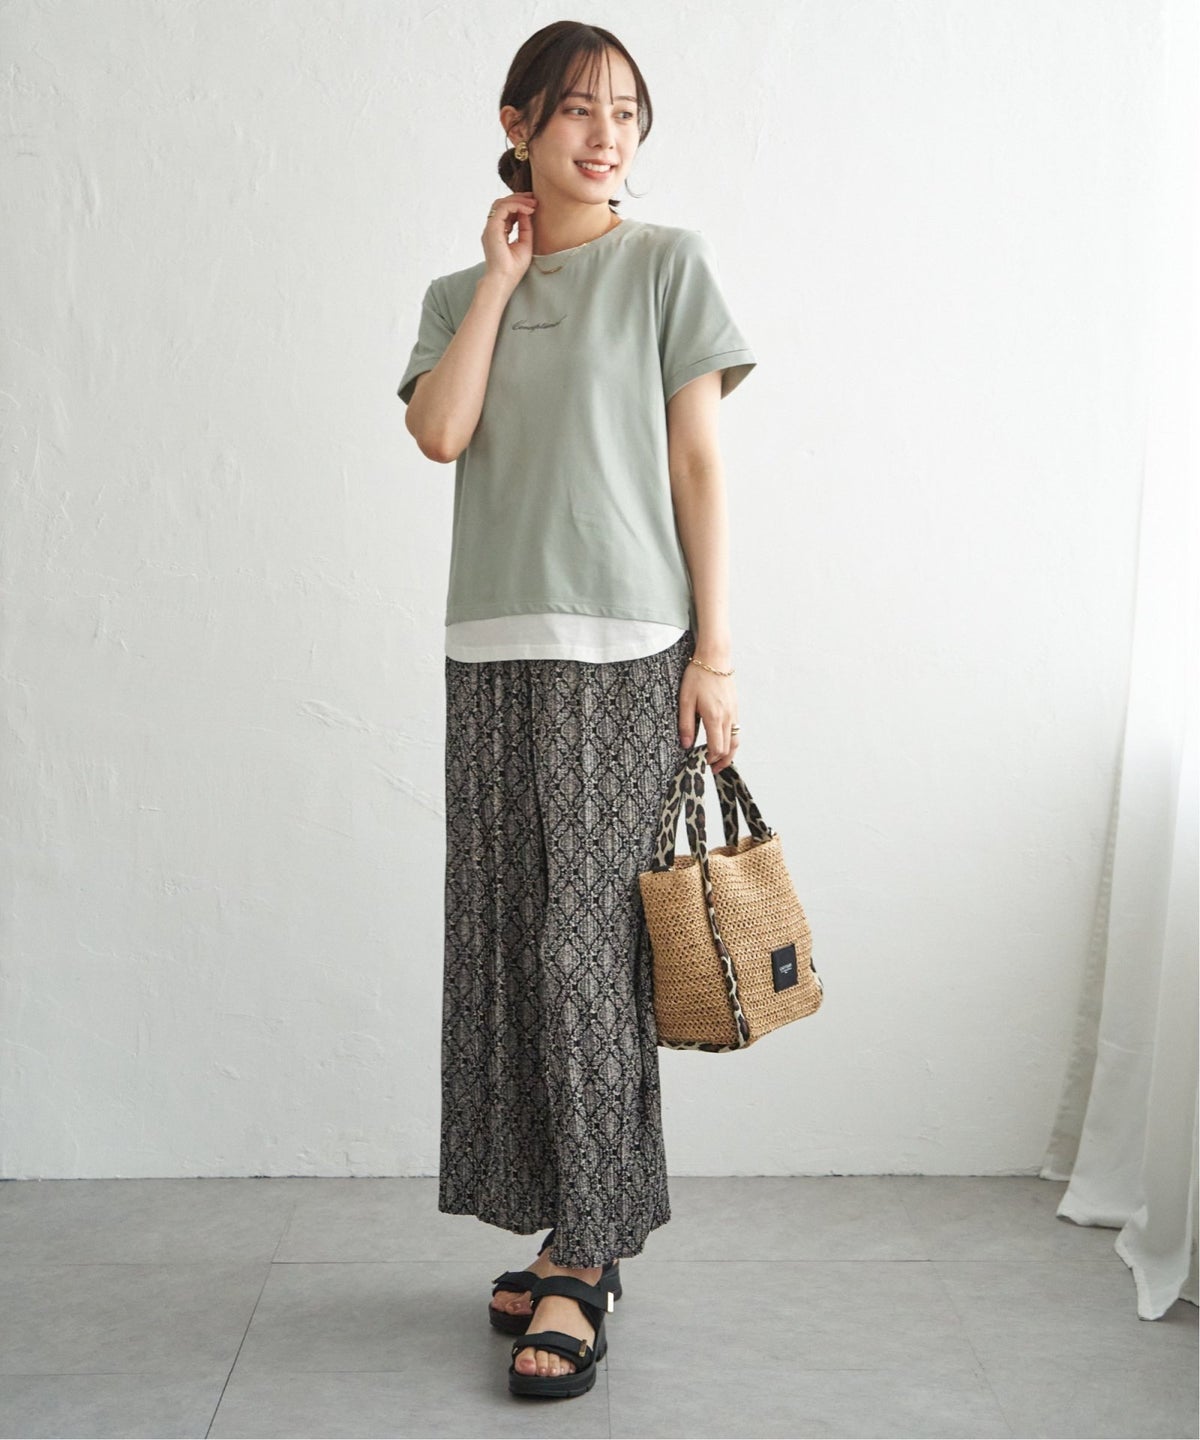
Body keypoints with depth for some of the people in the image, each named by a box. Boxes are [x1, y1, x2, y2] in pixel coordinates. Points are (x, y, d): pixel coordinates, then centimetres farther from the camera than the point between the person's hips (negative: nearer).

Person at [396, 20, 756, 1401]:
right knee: (505, 942, 4)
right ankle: (570, 1235, 18)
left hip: (624, 652, -4)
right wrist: (500, 273, 3)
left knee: (585, 941, -6)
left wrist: (714, 649, -6)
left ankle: (583, 1260, 5)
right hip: (492, 653, 4)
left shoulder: (668, 262, 6)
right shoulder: (461, 291, 16)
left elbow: (697, 465, 0)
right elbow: (439, 432, -3)